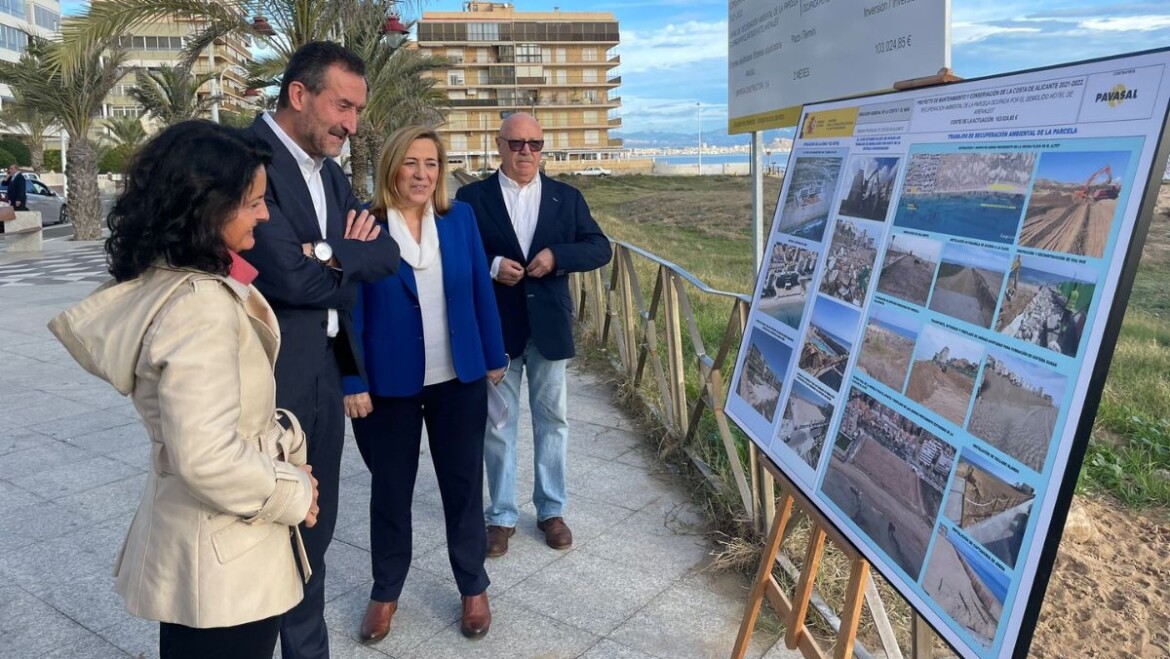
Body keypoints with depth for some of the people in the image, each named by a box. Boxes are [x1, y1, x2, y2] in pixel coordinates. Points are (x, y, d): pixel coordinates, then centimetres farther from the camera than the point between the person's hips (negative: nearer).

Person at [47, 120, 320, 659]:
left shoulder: (155, 281, 2)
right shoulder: (201, 304, -28)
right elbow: (208, 458, -32)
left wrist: (283, 441, 1)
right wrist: (293, 493, -17)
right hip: (224, 560, -9)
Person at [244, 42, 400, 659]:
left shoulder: (330, 173, 12)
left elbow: (386, 253, 3)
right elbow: (288, 274, -23)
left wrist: (332, 255, -15)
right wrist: (348, 260, -5)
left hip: (324, 375, 8)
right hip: (268, 380, -8)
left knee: (313, 529, 18)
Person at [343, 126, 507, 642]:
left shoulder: (460, 217, 0)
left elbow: (480, 290, 5)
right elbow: (350, 309, -8)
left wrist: (494, 357, 7)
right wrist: (352, 382, -10)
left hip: (458, 378, 2)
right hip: (389, 382, -2)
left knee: (463, 485, 12)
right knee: (390, 489, 13)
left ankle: (473, 587, 31)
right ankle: (385, 592, 33)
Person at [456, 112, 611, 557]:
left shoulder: (567, 197, 5)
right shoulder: (472, 197, -1)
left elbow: (600, 248, 0)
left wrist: (556, 256, -17)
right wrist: (491, 266, -20)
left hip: (549, 325, 2)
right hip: (496, 328, -1)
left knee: (551, 418, 11)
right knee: (497, 422, 8)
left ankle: (551, 509, 27)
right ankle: (502, 514, 22)